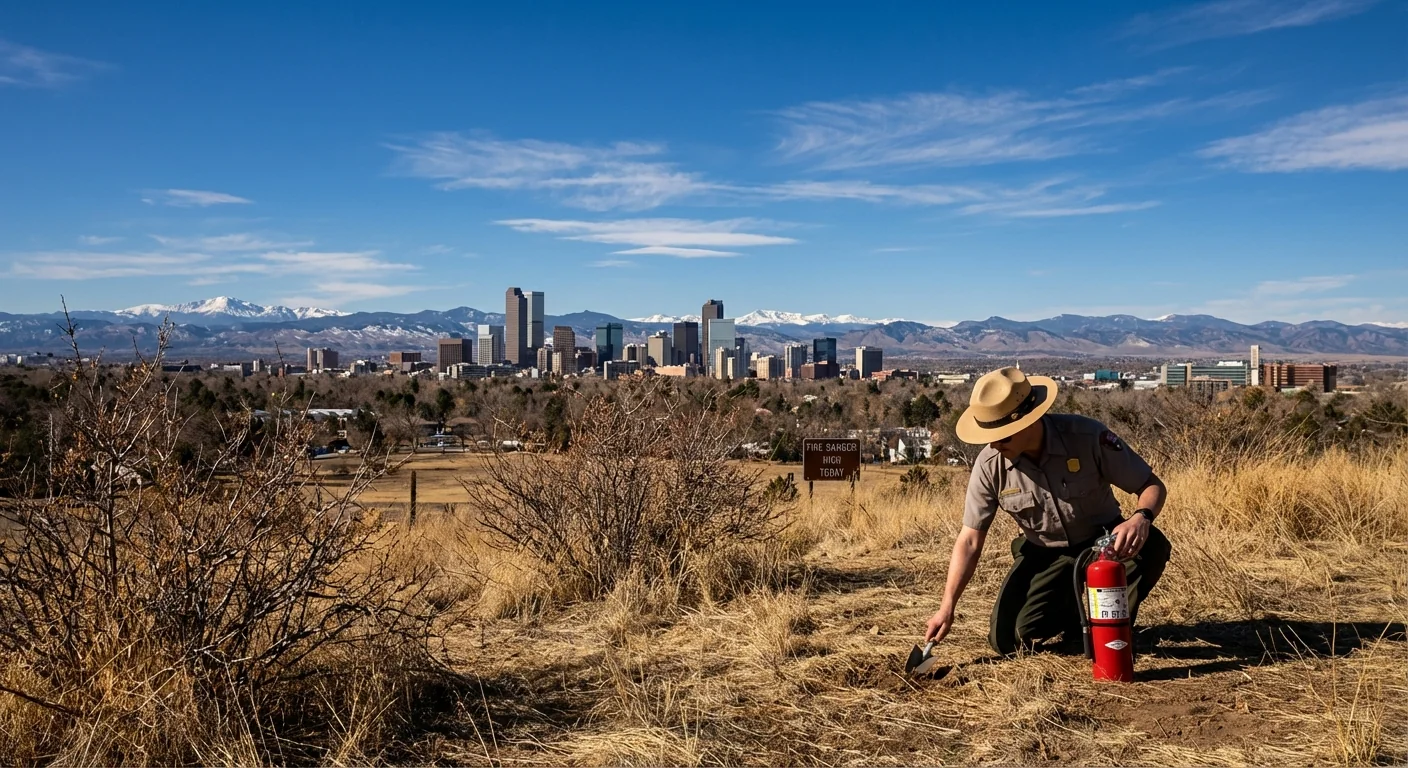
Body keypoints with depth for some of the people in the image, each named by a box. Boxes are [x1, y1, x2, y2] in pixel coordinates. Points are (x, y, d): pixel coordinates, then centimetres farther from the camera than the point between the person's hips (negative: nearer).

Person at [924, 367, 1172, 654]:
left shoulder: (1088, 437, -25)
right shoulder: (989, 465, -19)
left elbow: (1152, 485, -16)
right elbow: (970, 540, -13)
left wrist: (1141, 518, -40)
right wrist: (947, 607, -19)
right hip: (1044, 554, 1)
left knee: (1150, 546, -33)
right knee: (1007, 639, -14)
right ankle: (1070, 606, 19)